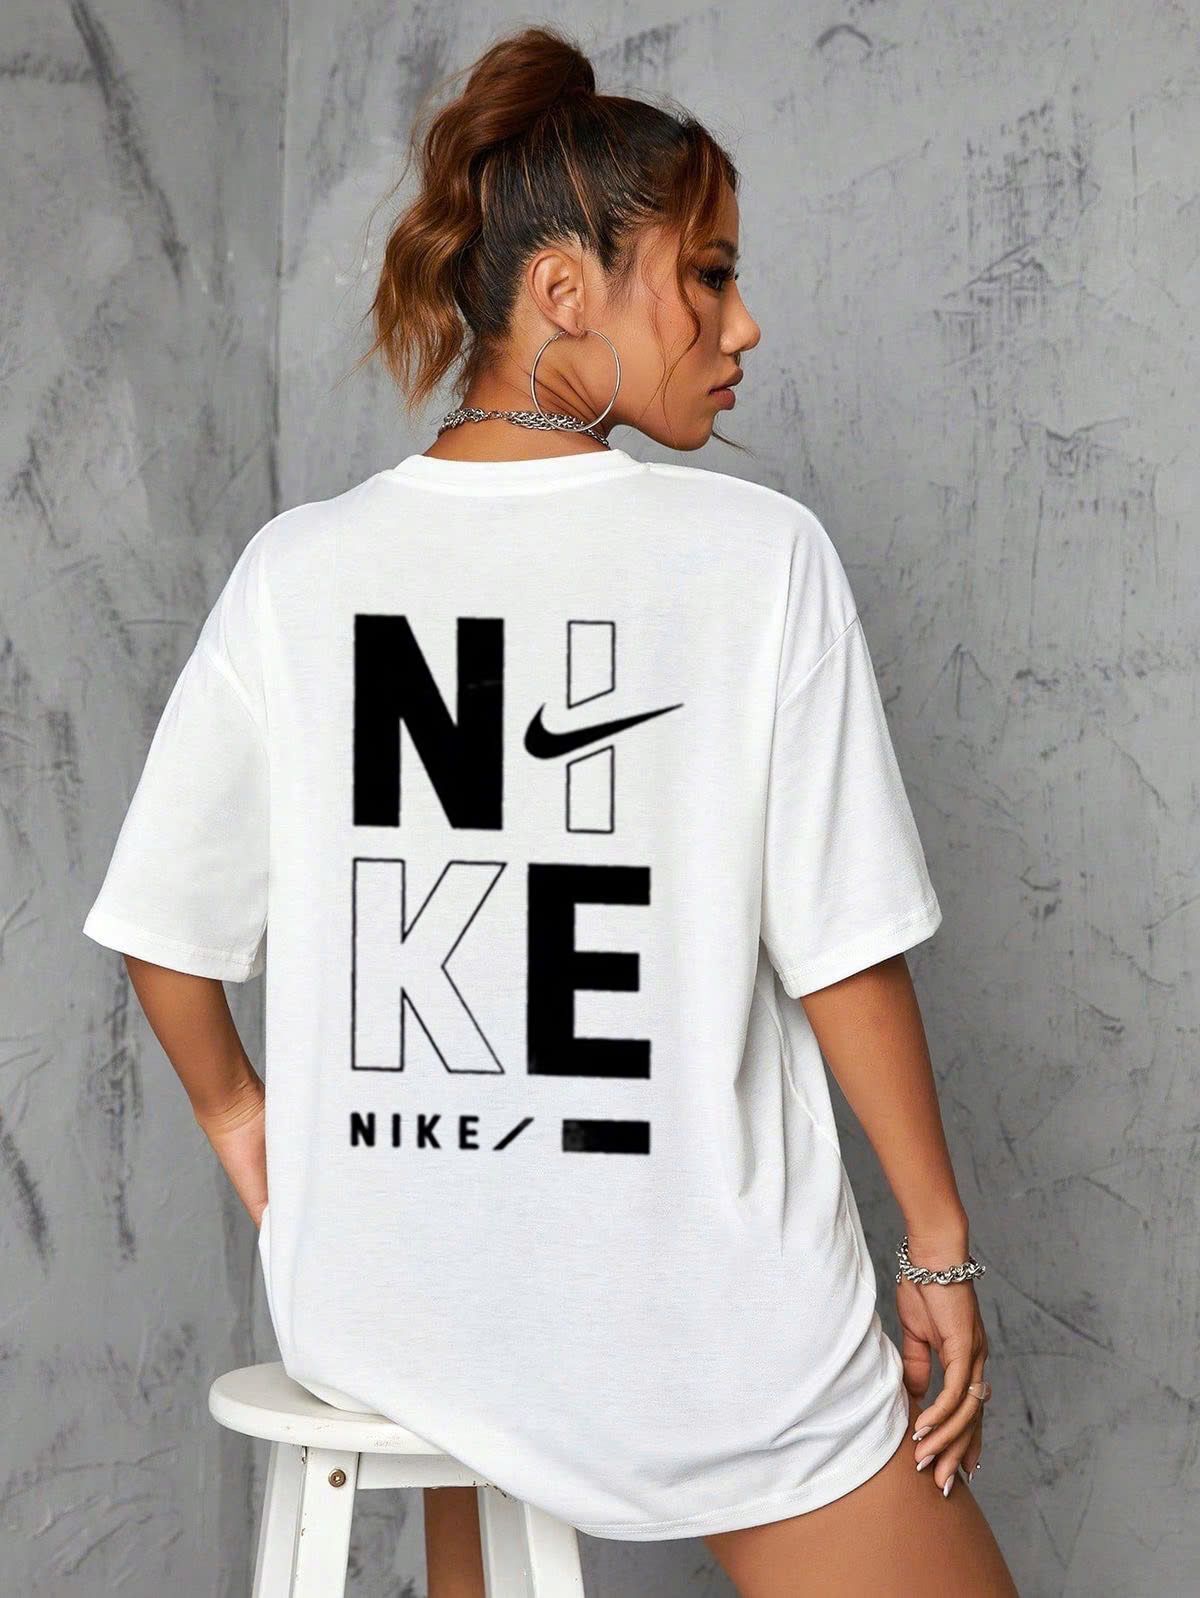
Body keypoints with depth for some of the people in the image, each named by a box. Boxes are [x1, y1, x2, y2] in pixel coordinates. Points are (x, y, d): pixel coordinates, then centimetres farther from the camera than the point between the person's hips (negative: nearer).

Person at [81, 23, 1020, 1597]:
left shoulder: (299, 566, -1)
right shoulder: (759, 553, -10)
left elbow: (160, 921, 4)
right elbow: (846, 951, -9)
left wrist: (236, 1110, 22)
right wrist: (941, 1248, 1)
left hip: (377, 1302, 4)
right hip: (700, 1326, -4)